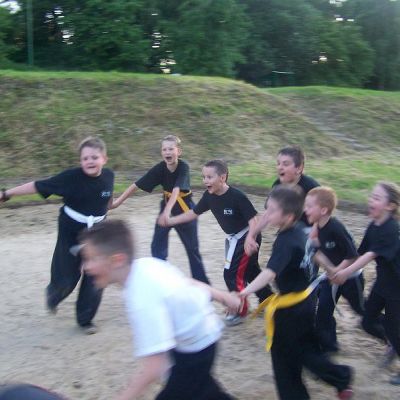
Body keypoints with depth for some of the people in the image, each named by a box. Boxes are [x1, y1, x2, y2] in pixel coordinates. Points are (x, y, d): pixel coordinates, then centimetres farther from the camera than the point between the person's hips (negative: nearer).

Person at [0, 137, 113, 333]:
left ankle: (85, 319, 24)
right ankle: (54, 295, 41)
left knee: (95, 278, 2)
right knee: (66, 277, 3)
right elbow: (38, 186, -18)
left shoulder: (108, 176, -12)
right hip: (71, 232, -3)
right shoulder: (71, 177, -22)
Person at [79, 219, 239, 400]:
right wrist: (222, 296, 15)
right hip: (200, 329, 9)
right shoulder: (145, 264, -15)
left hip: (196, 346, -8)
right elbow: (187, 281, 1)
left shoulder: (143, 301, -40)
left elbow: (154, 368, -42)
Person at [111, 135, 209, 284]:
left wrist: (167, 211, -54)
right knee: (158, 246, -4)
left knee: (192, 248, 8)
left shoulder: (183, 167, -24)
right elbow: (136, 185, -15)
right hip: (166, 207, 3)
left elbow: (176, 190, -38)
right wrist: (117, 202, -17)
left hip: (185, 209, -3)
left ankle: (202, 283, 23)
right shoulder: (160, 168, -16)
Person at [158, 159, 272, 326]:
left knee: (231, 274, -7)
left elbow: (252, 219, -28)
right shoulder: (209, 196, -9)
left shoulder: (237, 196, -29)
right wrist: (170, 221, 0)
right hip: (234, 239, 8)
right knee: (250, 271, 21)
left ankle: (240, 310, 14)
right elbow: (193, 213, 3)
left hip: (247, 237, -8)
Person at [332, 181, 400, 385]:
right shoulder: (373, 226, -3)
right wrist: (339, 270, -8)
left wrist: (347, 272, -42)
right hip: (382, 282, 7)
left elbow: (371, 255, -36)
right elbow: (362, 253, 0)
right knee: (368, 322, 11)